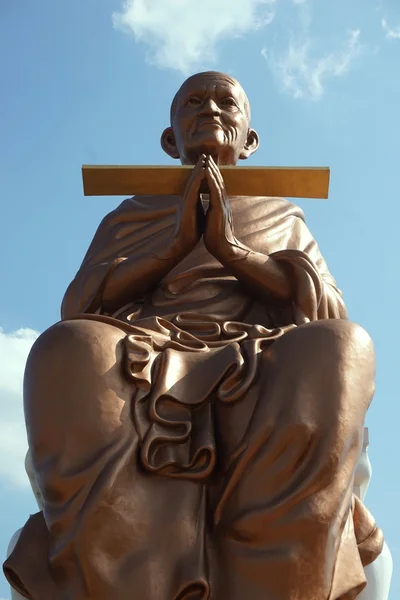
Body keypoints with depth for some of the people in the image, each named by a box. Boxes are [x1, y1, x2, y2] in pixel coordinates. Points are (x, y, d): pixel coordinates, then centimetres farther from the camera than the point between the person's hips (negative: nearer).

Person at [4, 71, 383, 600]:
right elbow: (78, 313, 13)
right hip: (138, 368, 0)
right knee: (68, 352, -37)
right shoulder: (126, 219, 32)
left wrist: (231, 249, -2)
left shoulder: (285, 219, 33)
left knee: (339, 347, -36)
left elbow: (327, 313, 13)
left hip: (257, 374, 0)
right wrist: (179, 241, 0)